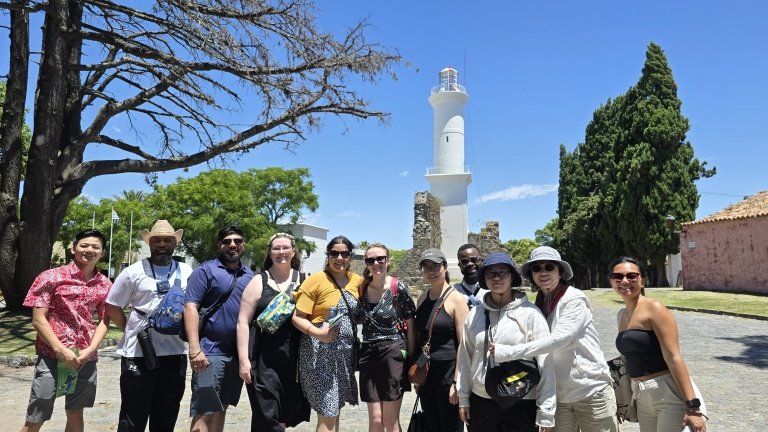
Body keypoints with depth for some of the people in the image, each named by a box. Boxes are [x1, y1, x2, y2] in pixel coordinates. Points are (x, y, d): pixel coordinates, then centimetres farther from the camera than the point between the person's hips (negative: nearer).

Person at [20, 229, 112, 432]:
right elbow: (38, 319, -8)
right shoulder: (51, 277, -6)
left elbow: (104, 320, 7)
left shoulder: (105, 284, 4)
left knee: (75, 413, 15)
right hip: (52, 355, -3)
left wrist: (90, 350, -8)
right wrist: (61, 350, -16)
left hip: (86, 358, 4)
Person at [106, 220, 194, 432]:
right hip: (139, 353, -3)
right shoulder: (133, 271, -1)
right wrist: (131, 332, 1)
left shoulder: (187, 272, 7)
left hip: (175, 353, 3)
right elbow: (112, 306, 3)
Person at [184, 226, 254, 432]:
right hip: (210, 352, -5)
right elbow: (190, 307, -11)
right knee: (204, 413, -5)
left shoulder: (249, 275, 13)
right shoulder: (205, 270, -4)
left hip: (239, 353, 6)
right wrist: (195, 349, -20)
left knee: (221, 409, 15)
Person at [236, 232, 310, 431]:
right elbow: (243, 322, -2)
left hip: (293, 359, 3)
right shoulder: (259, 282, 2)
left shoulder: (304, 281, 8)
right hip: (263, 358, -2)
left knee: (288, 413, 10)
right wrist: (243, 359, -9)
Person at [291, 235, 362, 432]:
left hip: (345, 353, 6)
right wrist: (317, 333, -27)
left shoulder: (357, 280, 7)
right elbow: (297, 317, -12)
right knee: (327, 413, -3)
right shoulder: (315, 280, -10)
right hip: (320, 353, -6)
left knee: (335, 409, 16)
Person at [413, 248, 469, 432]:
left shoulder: (456, 298, -11)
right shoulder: (422, 298, 8)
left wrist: (457, 381, -16)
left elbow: (463, 345, -13)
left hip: (448, 371, -6)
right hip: (425, 373, 6)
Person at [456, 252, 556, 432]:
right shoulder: (475, 314, 1)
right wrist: (463, 398, 9)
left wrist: (546, 411, -9)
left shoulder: (530, 313, -7)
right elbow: (466, 358, 8)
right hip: (480, 404, 3)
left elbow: (545, 363, -8)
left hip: (521, 406, -3)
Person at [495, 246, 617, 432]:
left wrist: (507, 352, -28)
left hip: (591, 390, -5)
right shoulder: (539, 303, 5)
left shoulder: (574, 299, -13)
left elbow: (559, 339, -26)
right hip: (558, 395, 5)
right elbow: (538, 343, 5)